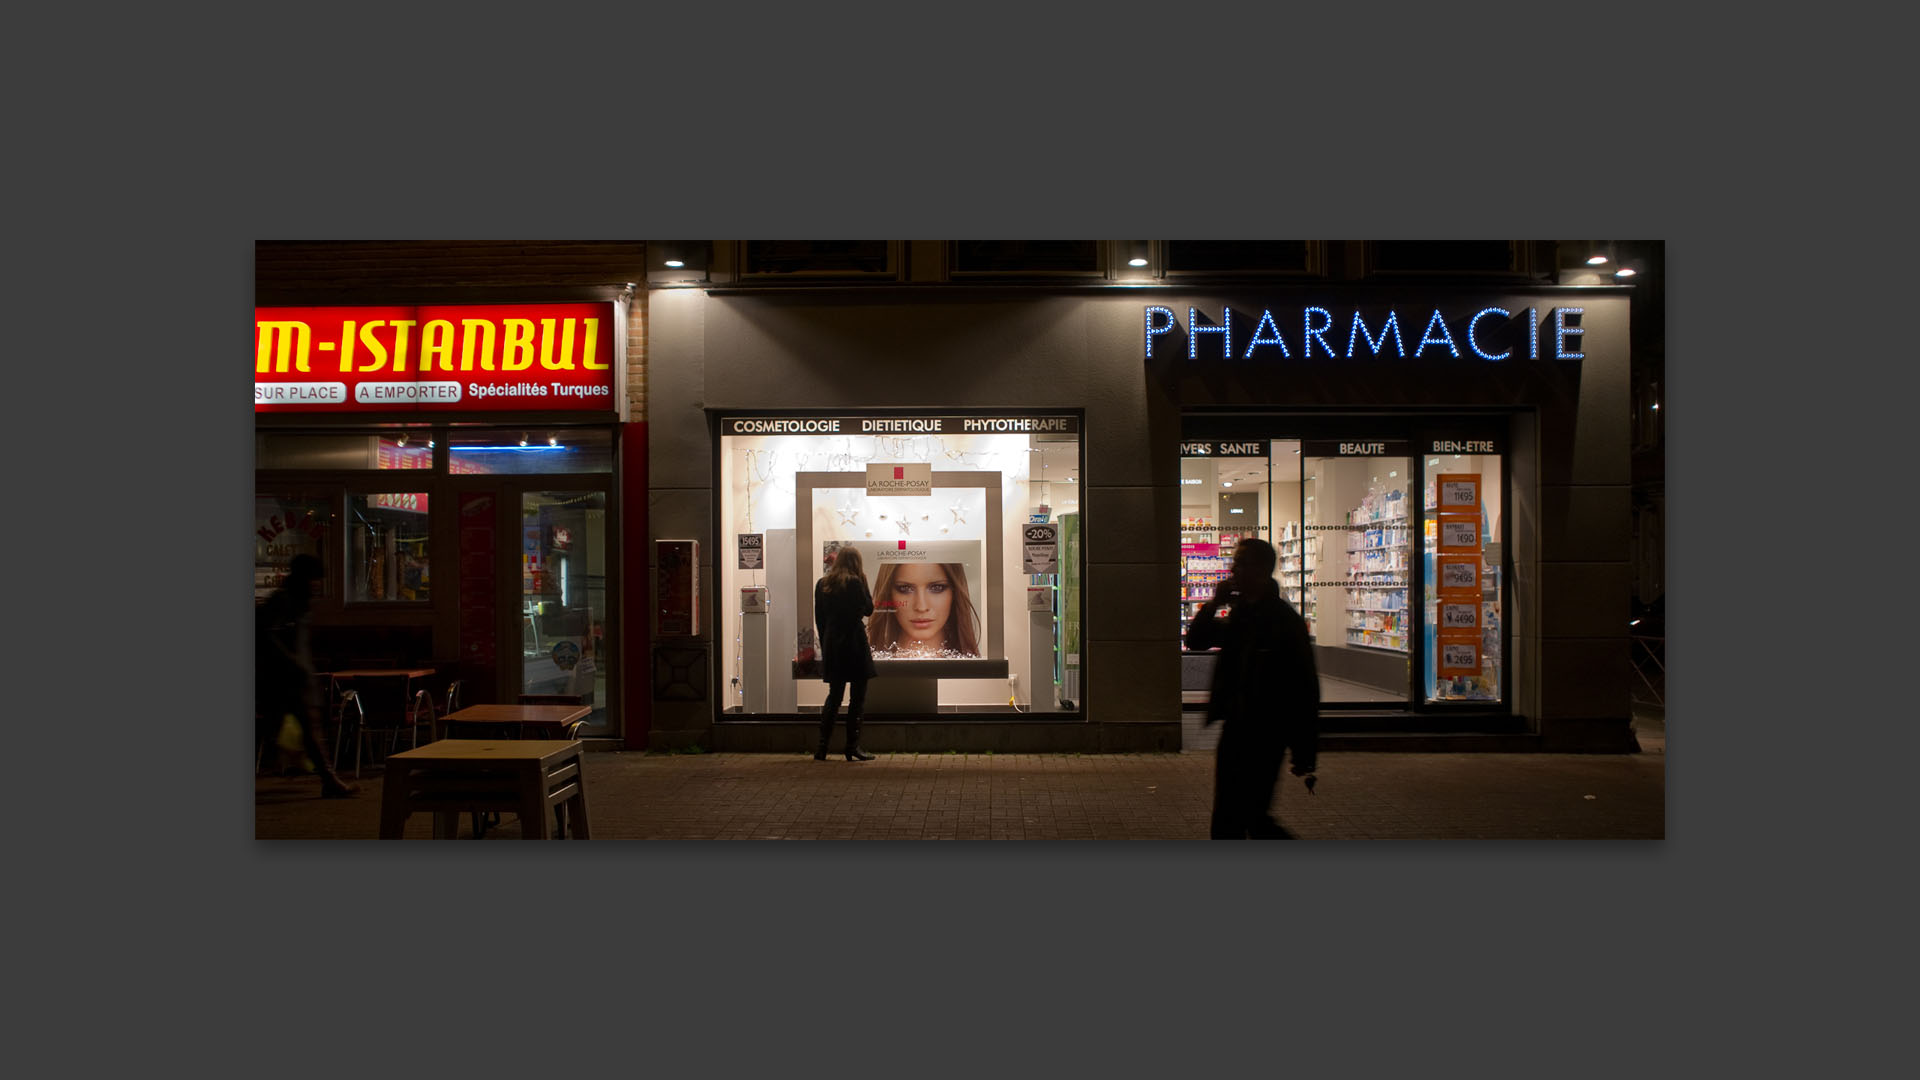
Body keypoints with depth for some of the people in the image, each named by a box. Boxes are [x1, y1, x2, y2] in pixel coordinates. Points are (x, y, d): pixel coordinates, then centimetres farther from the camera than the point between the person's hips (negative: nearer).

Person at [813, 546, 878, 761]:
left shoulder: (822, 584, 6)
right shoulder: (854, 583, -11)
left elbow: (819, 619, 10)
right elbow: (868, 609, -2)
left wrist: (825, 645, 17)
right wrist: (864, 583, 4)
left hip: (832, 647, 6)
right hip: (854, 646, -6)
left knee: (834, 696, 13)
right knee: (857, 698, 2)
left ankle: (822, 747, 9)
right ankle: (852, 747, 1)